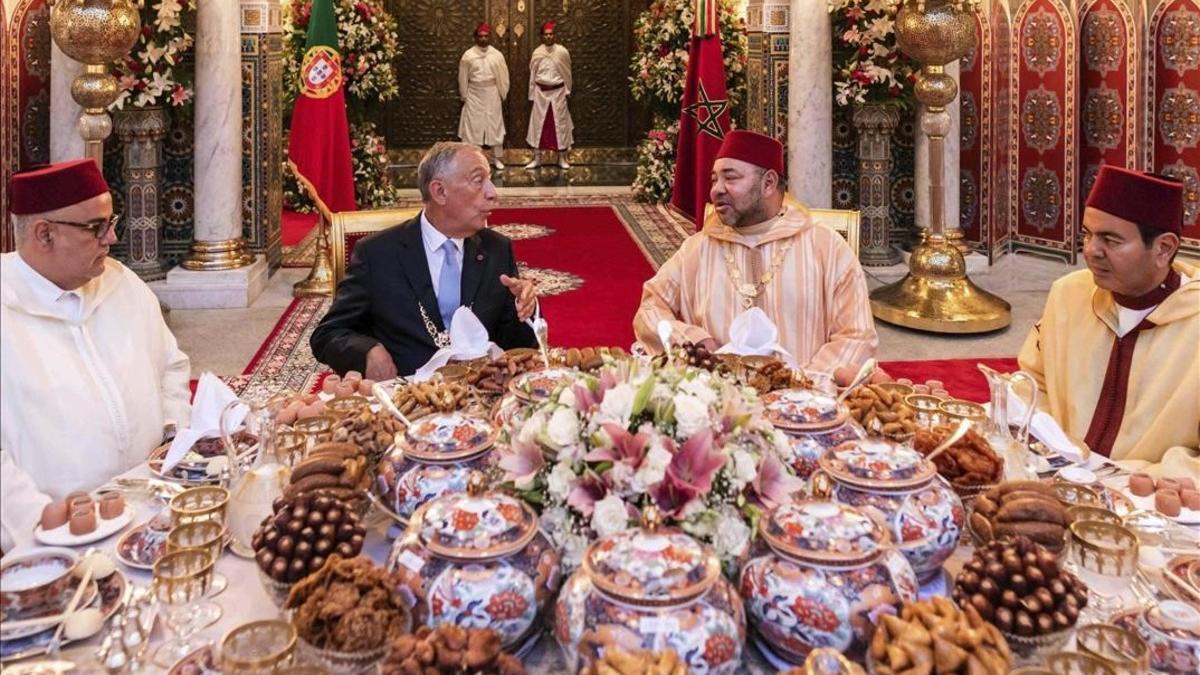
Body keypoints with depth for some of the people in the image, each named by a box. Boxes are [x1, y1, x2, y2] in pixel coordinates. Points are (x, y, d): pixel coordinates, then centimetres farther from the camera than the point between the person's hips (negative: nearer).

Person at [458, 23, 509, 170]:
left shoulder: (497, 55, -2)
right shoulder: (468, 55, -4)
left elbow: (503, 76, 4)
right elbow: (463, 78, 1)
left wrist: (503, 95, 3)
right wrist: (464, 96, 2)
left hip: (492, 94, 1)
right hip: (474, 94, -1)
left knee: (495, 126, 6)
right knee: (472, 126, 1)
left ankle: (497, 158, 15)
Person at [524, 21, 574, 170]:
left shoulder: (562, 52, -3)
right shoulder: (537, 53, 0)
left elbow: (567, 73, 5)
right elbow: (532, 75, 6)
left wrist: (567, 91, 7)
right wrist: (532, 94, 7)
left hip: (558, 92, -1)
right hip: (541, 92, 1)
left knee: (560, 123, 3)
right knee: (539, 124, 3)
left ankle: (562, 159, 12)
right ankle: (537, 159, 10)